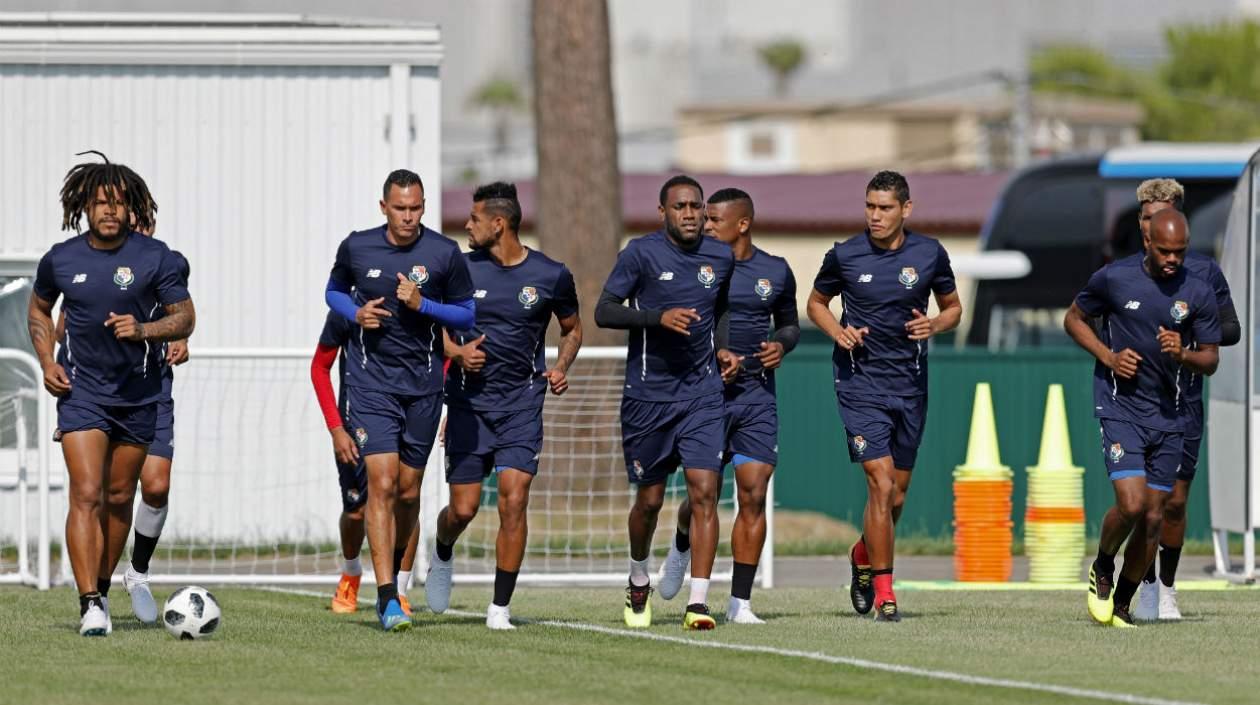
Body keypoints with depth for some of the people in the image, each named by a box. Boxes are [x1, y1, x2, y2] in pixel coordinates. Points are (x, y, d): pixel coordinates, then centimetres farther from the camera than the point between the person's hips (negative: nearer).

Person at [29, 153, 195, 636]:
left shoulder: (155, 258, -6)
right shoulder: (61, 260, -1)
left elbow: (185, 318, -2)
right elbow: (39, 310, 16)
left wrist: (143, 330, -21)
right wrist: (47, 363, 2)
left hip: (137, 392, 1)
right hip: (80, 392, -1)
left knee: (119, 497, 10)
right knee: (86, 495, -14)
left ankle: (102, 589, 28)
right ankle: (90, 606, -18)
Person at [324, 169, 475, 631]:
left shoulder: (445, 254, -3)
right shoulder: (356, 248, 0)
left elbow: (467, 315, 4)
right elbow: (335, 291, 18)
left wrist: (422, 304, -13)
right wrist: (355, 313, -4)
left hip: (423, 382, 1)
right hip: (370, 381, -1)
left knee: (408, 491, 8)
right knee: (382, 484, -14)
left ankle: (392, 575, 33)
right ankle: (388, 598, -18)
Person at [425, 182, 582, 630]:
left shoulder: (551, 276, -1)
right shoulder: (461, 269, -1)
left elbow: (572, 329, 15)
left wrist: (561, 367, -4)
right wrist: (457, 352, -11)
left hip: (522, 403, -1)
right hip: (469, 402, 1)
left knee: (514, 501, -13)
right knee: (463, 508, -1)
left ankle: (500, 607, -4)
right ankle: (442, 555, 36)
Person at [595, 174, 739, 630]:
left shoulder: (721, 258, 6)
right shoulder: (641, 254, -7)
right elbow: (603, 311, -10)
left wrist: (722, 348, 8)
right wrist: (659, 316, -22)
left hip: (703, 394, 2)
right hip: (647, 396, -2)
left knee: (705, 491, -13)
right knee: (649, 500, 8)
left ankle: (698, 602, -15)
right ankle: (639, 582, 36)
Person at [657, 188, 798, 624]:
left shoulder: (775, 272, 7)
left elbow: (789, 323, 22)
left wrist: (781, 345, -1)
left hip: (757, 396, 1)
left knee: (753, 495, -7)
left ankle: (740, 602, -2)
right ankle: (682, 546, 37)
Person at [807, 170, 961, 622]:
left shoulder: (929, 254, 1)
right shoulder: (844, 256, -4)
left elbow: (953, 307, 13)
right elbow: (816, 302, 12)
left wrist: (935, 325, -9)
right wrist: (837, 331, -9)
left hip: (911, 383, 3)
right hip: (860, 380, -3)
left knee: (898, 491, 10)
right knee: (881, 484, -14)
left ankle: (864, 556, 40)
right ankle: (883, 593, -6)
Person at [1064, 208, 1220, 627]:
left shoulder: (1198, 294, 0)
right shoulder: (1113, 278, -6)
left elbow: (1210, 361, 6)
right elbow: (1074, 319, 9)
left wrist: (1183, 355, -18)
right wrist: (1109, 357, -7)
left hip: (1168, 416, 3)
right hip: (1120, 408, -3)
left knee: (1153, 517, 3)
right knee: (1131, 505, -17)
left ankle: (1122, 603, 20)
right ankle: (1102, 570, 13)